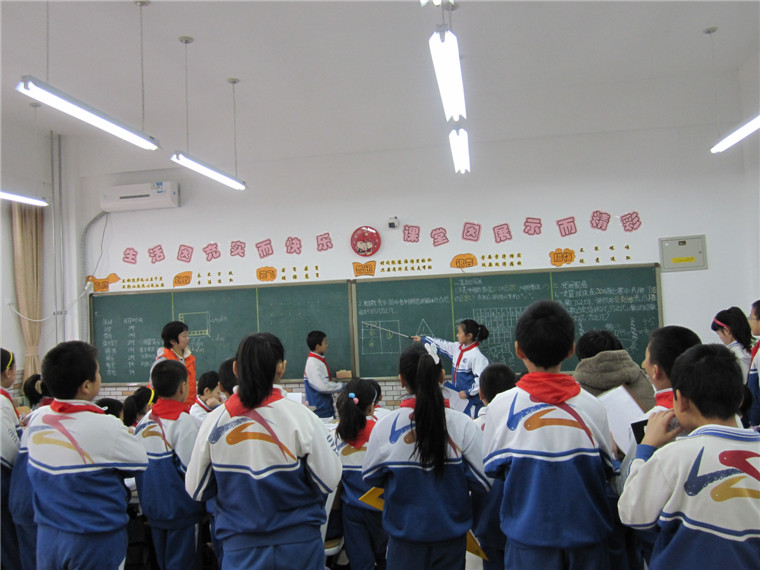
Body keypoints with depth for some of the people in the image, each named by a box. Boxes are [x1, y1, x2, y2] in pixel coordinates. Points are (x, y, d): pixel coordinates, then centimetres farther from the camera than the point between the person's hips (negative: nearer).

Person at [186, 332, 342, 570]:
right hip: (299, 545, 0)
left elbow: (195, 490, -1)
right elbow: (329, 481, -11)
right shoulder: (301, 417, -16)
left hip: (241, 549, 1)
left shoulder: (214, 420, -10)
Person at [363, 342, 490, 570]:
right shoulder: (463, 425, -17)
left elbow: (370, 477, -4)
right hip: (451, 532, 0)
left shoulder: (385, 426, -18)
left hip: (404, 531, 0)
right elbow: (483, 481, -12)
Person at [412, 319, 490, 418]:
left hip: (471, 399, -8)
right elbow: (442, 344, 21)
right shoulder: (457, 347, 6)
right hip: (456, 395, 8)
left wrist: (467, 393, -15)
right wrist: (422, 339, 29)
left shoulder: (477, 356, -19)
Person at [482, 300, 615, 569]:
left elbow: (493, 469, -3)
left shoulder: (502, 405, -14)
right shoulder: (592, 406, -10)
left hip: (530, 535, -1)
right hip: (586, 531, 2)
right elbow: (606, 469, 2)